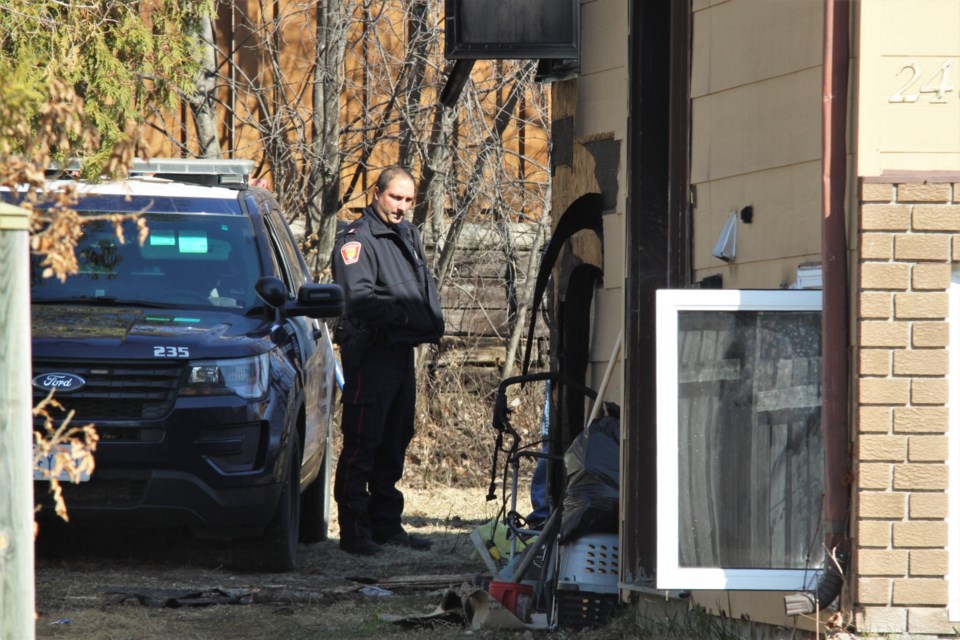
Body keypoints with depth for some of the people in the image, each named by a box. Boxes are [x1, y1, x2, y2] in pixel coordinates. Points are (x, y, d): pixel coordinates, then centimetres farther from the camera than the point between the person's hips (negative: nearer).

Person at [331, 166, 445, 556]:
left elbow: (425, 286, 22)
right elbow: (359, 297, -21)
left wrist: (431, 320, 2)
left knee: (394, 444, 14)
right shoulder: (357, 239, -9)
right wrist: (406, 315, -28)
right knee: (361, 446, -8)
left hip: (402, 351, 9)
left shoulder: (407, 235, 17)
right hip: (369, 352, -9)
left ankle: (386, 525, 23)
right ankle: (354, 531, -8)